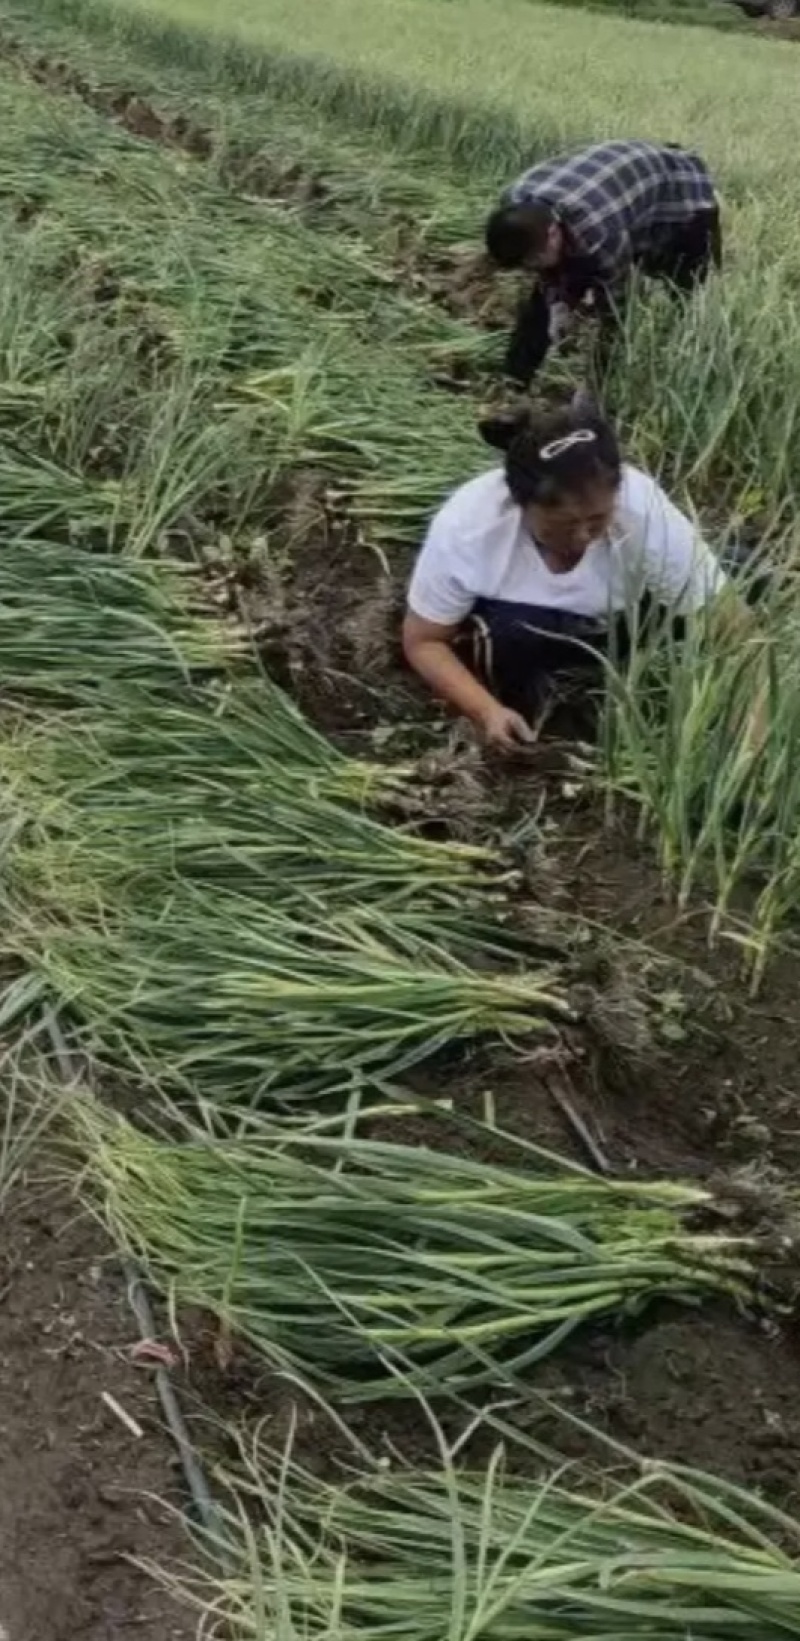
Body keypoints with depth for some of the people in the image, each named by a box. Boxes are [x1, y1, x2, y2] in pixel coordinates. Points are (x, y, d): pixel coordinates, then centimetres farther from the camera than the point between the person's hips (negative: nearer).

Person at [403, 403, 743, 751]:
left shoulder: (646, 512, -34)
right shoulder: (465, 527, -34)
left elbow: (729, 621, -28)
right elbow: (422, 641, -21)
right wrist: (488, 711, -36)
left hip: (606, 630, 4)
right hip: (501, 629, -4)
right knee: (509, 633, -35)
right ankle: (521, 736, -7)